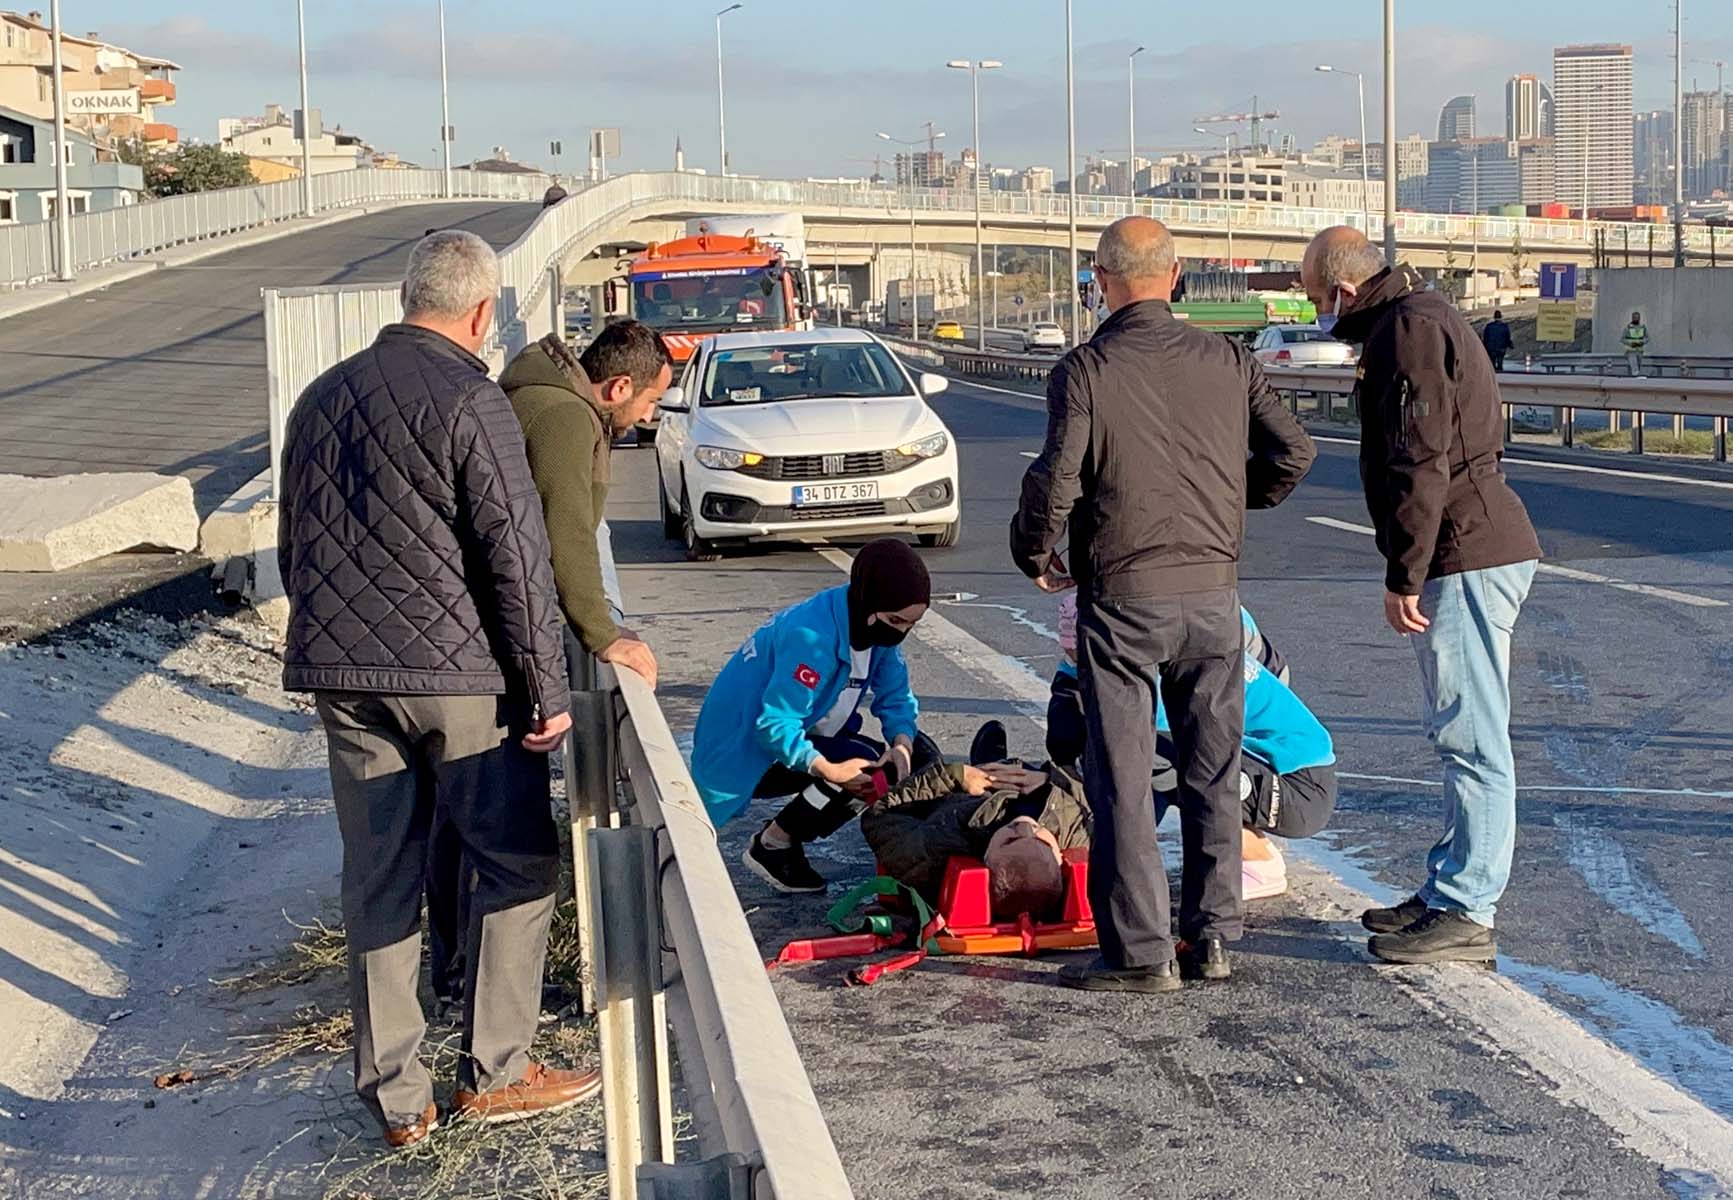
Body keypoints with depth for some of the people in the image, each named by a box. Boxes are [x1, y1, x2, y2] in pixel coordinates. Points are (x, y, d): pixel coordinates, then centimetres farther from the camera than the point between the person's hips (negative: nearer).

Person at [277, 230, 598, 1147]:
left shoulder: (322, 397, 13)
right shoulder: (468, 400, -9)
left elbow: (290, 546, 20)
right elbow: (517, 554, -13)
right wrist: (547, 689, -9)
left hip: (341, 675, 6)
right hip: (457, 673, -6)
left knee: (379, 878, 10)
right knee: (518, 863, 8)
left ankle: (395, 1097, 14)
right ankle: (495, 1072, 11)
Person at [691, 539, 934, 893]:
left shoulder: (876, 627, -4)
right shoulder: (811, 637, -31)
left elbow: (895, 697, 0)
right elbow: (775, 726, -33)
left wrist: (902, 745, -20)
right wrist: (830, 771, -42)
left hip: (795, 736, 10)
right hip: (744, 752, -10)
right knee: (867, 768, -27)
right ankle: (771, 847, -8)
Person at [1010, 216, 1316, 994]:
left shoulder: (1085, 370, -10)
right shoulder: (1227, 361, 2)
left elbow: (1055, 482, -16)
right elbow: (1293, 452, 4)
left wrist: (1034, 554, 3)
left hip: (1121, 597, -4)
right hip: (1213, 591, 4)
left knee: (1122, 778, 3)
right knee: (1213, 771, 13)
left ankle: (1141, 952, 4)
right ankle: (1212, 936, 19)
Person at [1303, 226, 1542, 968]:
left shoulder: (1410, 328, -12)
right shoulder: (1421, 319, 21)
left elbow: (1421, 462, -19)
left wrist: (1403, 575, -17)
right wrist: (1414, 568, 22)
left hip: (1466, 557, -11)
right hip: (1478, 549, 11)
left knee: (1472, 740, -8)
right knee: (1461, 738, 15)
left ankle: (1467, 914, -4)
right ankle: (1449, 892, 24)